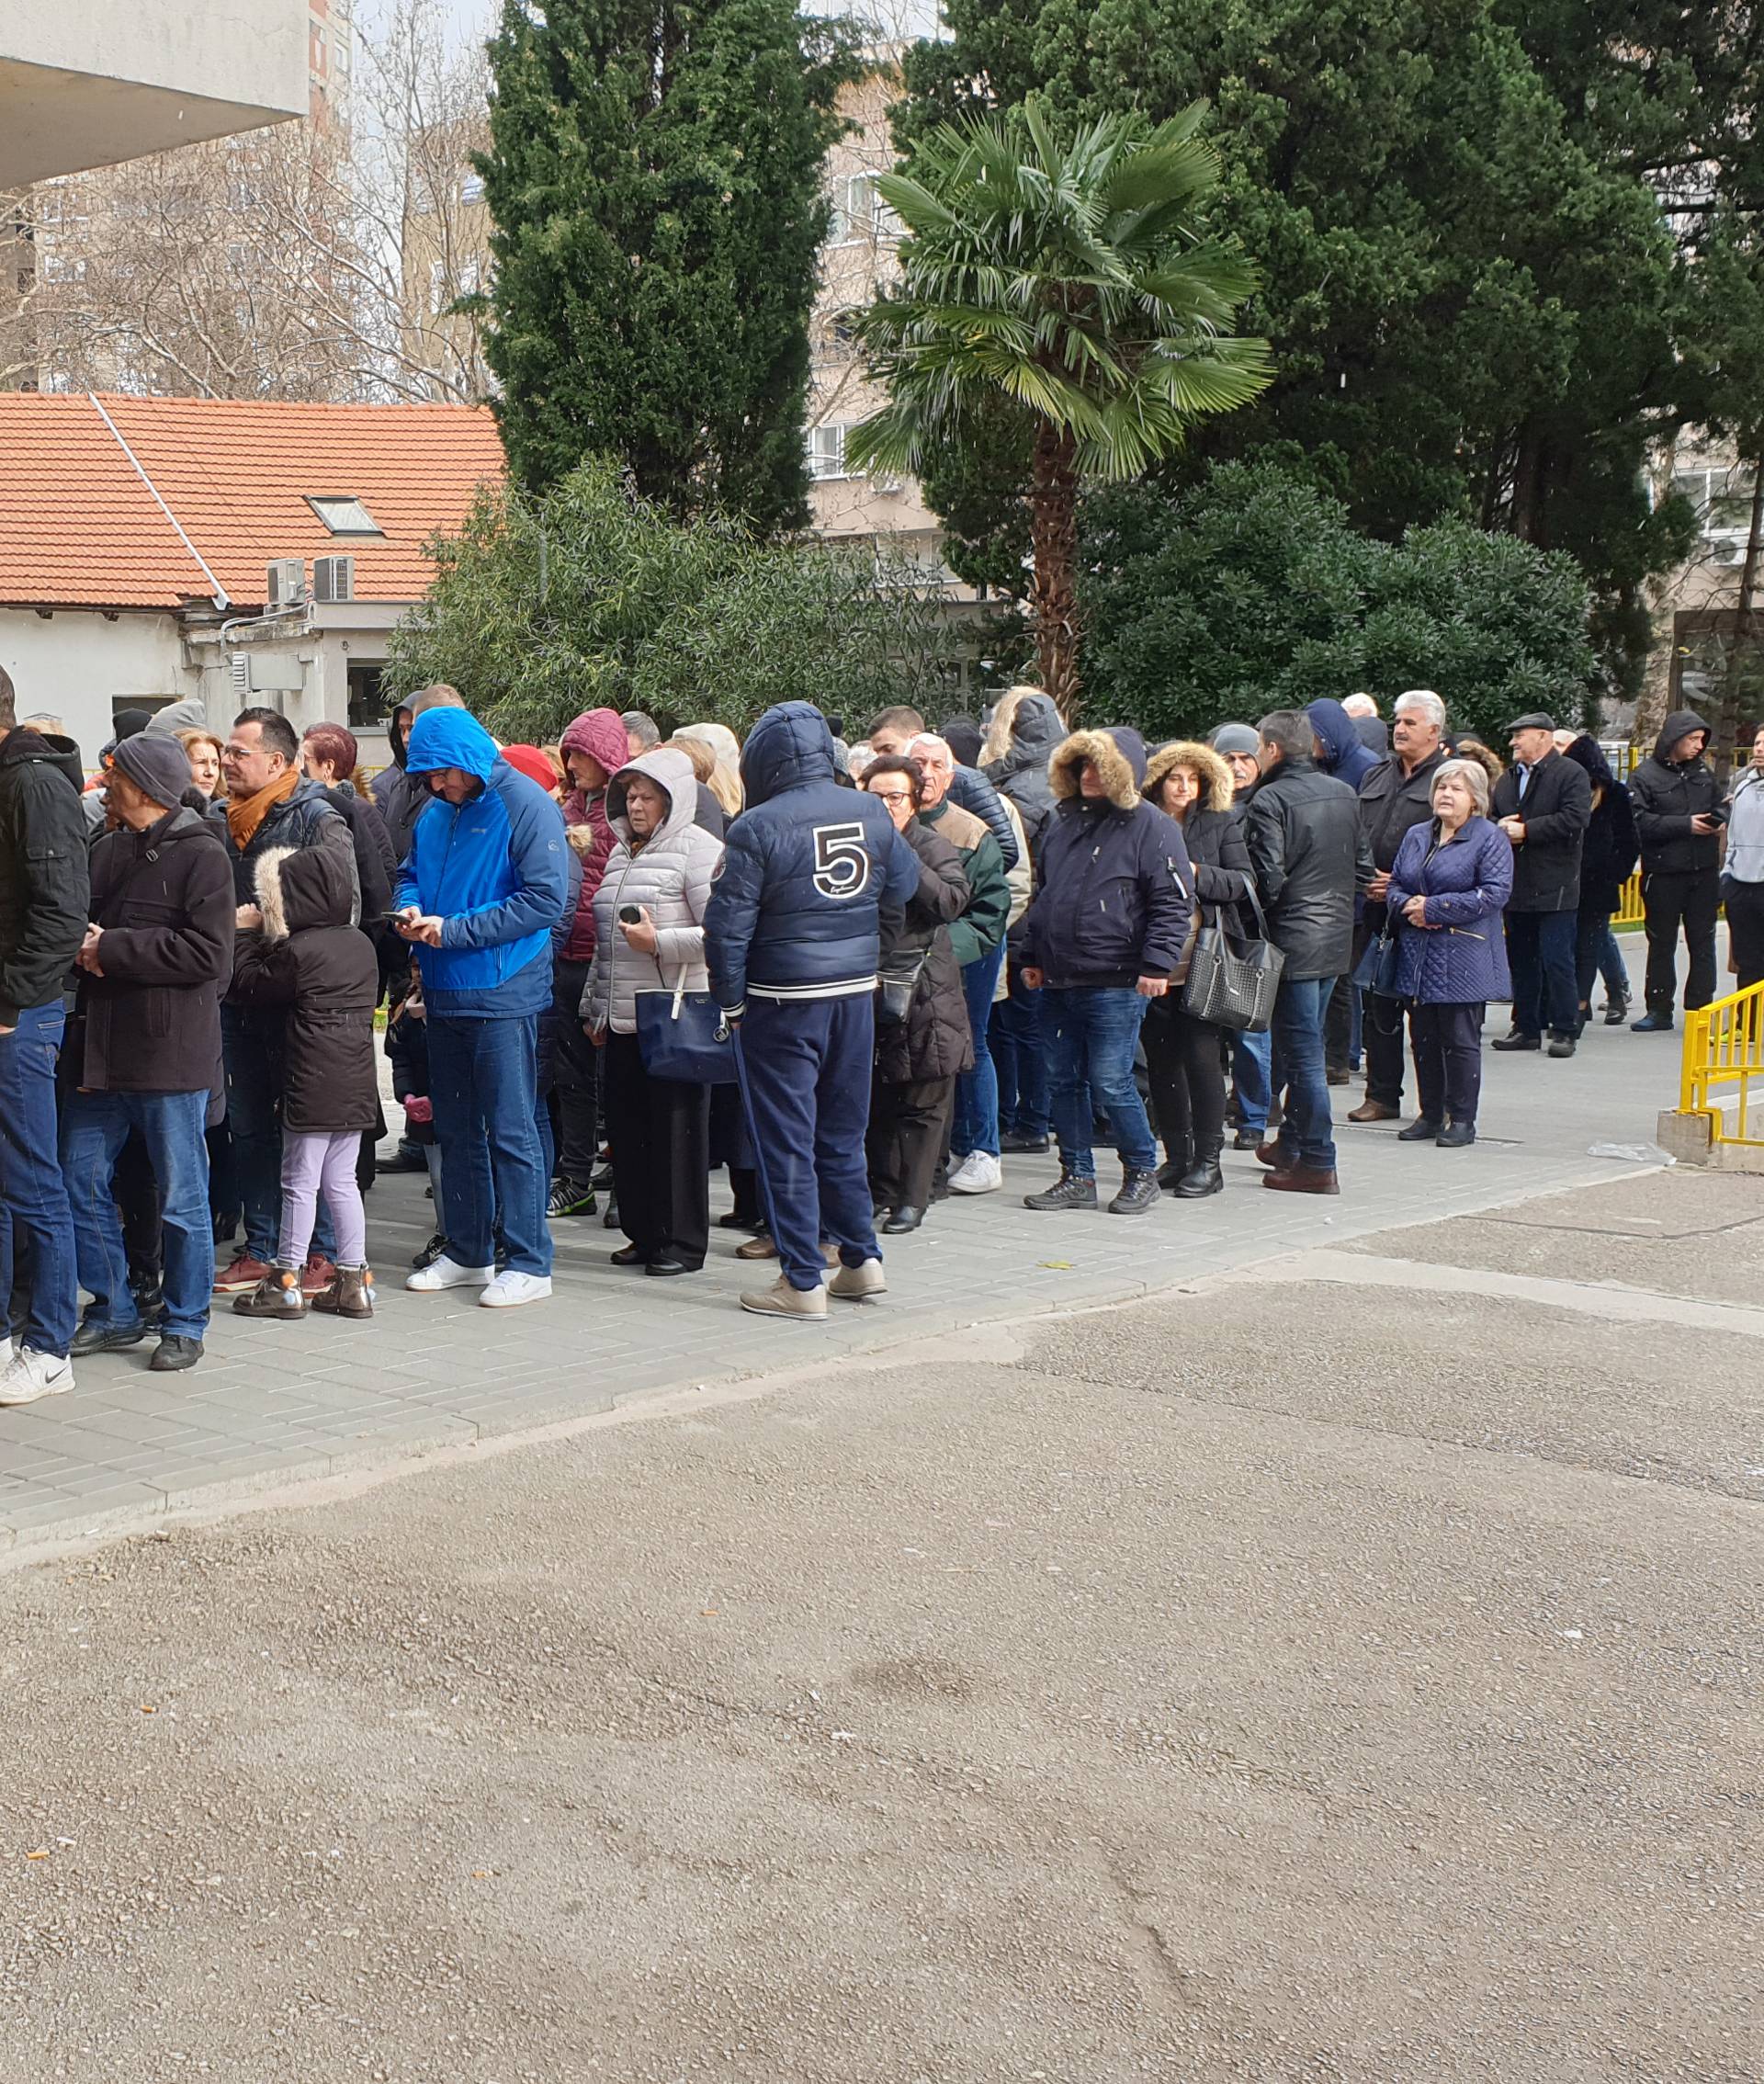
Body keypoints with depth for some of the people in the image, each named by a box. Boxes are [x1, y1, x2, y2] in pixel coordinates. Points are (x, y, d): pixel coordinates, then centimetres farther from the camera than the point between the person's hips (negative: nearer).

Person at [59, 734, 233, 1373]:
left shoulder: (201, 856, -7)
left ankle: (184, 1324, 15)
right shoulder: (106, 852, 14)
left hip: (170, 1053, -7)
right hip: (99, 1050, 7)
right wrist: (83, 948, -4)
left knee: (181, 1198, 3)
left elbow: (207, 954, -17)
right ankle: (114, 1312, 23)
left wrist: (113, 948, -16)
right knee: (82, 1183, 10)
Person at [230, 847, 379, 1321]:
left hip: (313, 1082, -7)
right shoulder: (361, 944, 8)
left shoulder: (297, 950, -14)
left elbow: (246, 985, -5)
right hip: (356, 1081, 7)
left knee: (300, 1182, 1)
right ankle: (354, 1278, 13)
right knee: (341, 1179, 13)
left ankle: (285, 1281, 8)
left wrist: (246, 934, 10)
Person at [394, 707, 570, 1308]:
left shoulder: (525, 804, -12)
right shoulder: (435, 812, 10)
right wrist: (410, 908, -3)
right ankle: (467, 1253, 25)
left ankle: (529, 1264, 3)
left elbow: (546, 898, -18)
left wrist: (453, 929, -18)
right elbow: (409, 873, 22)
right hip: (444, 992, 8)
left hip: (503, 994, -8)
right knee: (456, 1128, 14)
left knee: (511, 1132, -4)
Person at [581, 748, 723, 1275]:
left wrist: (658, 941, -20)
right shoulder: (622, 852, 18)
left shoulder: (698, 850, -7)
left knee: (676, 1128, -3)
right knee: (628, 1126, 9)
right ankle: (644, 1233, 19)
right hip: (622, 1019, 8)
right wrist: (594, 1005, 22)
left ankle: (683, 1242, 5)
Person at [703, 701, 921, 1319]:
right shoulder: (871, 812, 0)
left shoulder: (758, 827, -14)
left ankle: (803, 1281, 5)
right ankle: (862, 1260, 21)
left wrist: (731, 1001, -1)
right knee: (842, 1135, 18)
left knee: (786, 1142, 3)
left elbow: (727, 925, -12)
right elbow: (903, 887, 13)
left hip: (783, 1002, -5)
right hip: (856, 992, 5)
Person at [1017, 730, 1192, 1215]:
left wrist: (1157, 963, -16)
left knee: (1110, 1083, -7)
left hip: (1115, 983, -7)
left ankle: (1142, 1174, 10)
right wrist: (1032, 956, 18)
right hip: (1058, 982, 7)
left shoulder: (1150, 826, -5)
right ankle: (1076, 1177, 19)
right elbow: (1040, 893, 23)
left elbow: (1173, 901, -9)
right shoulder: (1061, 821, 15)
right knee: (1065, 1082, 9)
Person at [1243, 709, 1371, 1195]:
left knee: (1302, 1051, -3)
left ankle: (1317, 1164, -1)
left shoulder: (1269, 800, -14)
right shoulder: (1344, 794, 9)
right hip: (1337, 939, 8)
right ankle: (1292, 1142, 28)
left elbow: (1267, 878, -20)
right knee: (1304, 1043, 19)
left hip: (1294, 941, -7)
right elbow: (1364, 868, 13)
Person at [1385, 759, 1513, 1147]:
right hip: (1418, 955, 6)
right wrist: (1407, 906, -9)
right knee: (1424, 1037, 9)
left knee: (1460, 1039, -2)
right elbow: (1395, 884, 16)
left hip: (1463, 958, -6)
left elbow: (1495, 893, -15)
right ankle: (1430, 1114, 18)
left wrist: (1433, 909, -16)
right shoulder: (1416, 836, 15)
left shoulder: (1490, 839, -5)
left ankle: (1462, 1119, 5)